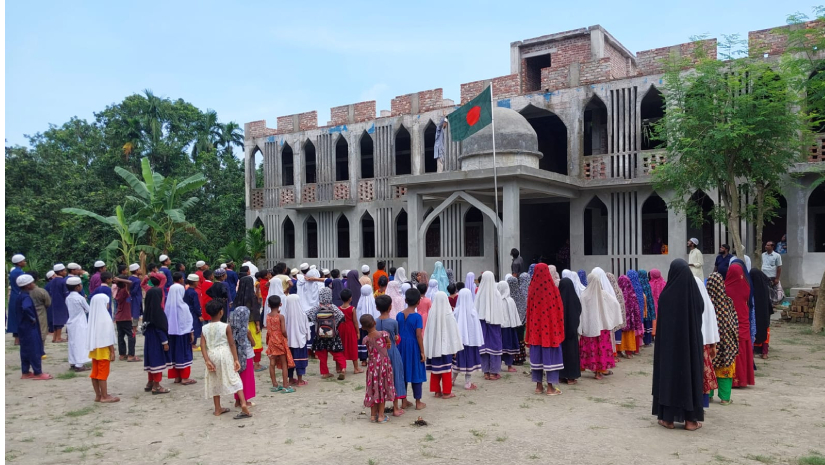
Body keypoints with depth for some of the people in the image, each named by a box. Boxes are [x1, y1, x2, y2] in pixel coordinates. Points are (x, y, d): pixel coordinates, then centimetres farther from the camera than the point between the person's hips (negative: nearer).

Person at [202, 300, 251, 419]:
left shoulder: (205, 328, 1)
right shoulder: (226, 327, -8)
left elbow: (202, 345, -6)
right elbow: (232, 344, -9)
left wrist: (207, 360, -9)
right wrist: (236, 359, -6)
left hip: (212, 356, 3)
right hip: (225, 355, -3)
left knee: (214, 382, 15)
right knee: (234, 379, 1)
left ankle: (218, 409, 24)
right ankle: (243, 404, -12)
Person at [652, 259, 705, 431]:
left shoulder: (666, 294, -11)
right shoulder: (695, 293, -6)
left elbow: (661, 321, -6)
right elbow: (701, 312, 7)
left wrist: (662, 340, 7)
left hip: (669, 341, -2)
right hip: (691, 340, 2)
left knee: (668, 373, 7)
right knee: (690, 373, 10)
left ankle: (668, 418, 11)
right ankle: (690, 419, 14)